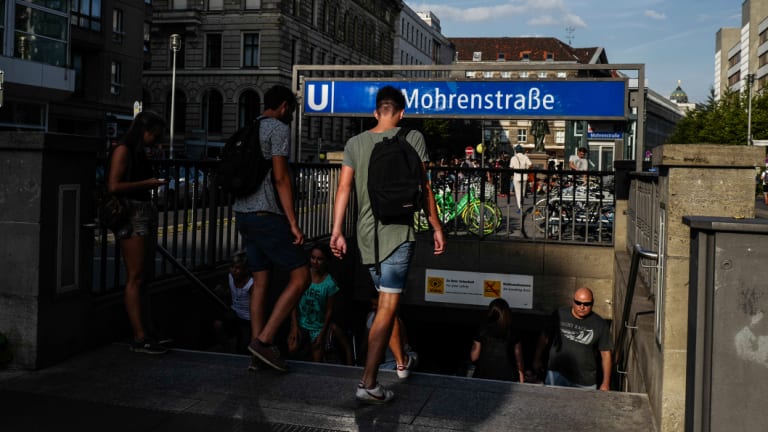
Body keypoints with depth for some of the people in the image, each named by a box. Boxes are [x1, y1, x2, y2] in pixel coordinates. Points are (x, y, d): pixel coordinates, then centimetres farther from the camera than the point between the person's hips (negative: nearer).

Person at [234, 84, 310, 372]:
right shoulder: (279, 128, -6)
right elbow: (280, 178, -15)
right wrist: (293, 223, -15)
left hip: (243, 214, 9)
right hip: (266, 215, -9)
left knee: (260, 282, 11)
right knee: (300, 277, -5)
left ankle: (258, 344, 11)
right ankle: (264, 340, -10)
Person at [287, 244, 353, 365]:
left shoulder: (329, 283, -9)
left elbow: (329, 310, -3)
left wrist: (322, 334, -6)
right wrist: (294, 326, -9)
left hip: (318, 326, 0)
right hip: (301, 323, 1)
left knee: (317, 361, -5)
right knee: (292, 349, -25)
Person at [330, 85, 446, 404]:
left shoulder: (354, 143, 8)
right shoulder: (412, 138, -1)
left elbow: (344, 189, 1)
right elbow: (423, 188, 0)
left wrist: (336, 231, 2)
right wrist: (436, 228, 8)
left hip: (366, 234, 5)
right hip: (397, 232, -5)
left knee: (387, 301, 20)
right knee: (387, 307, -6)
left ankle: (402, 362, 38)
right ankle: (368, 383, -13)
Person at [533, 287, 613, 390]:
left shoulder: (600, 324, -2)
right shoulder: (559, 315, -1)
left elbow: (605, 354, 2)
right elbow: (545, 337, 11)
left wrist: (606, 383, 1)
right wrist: (537, 359, 12)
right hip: (556, 374, 0)